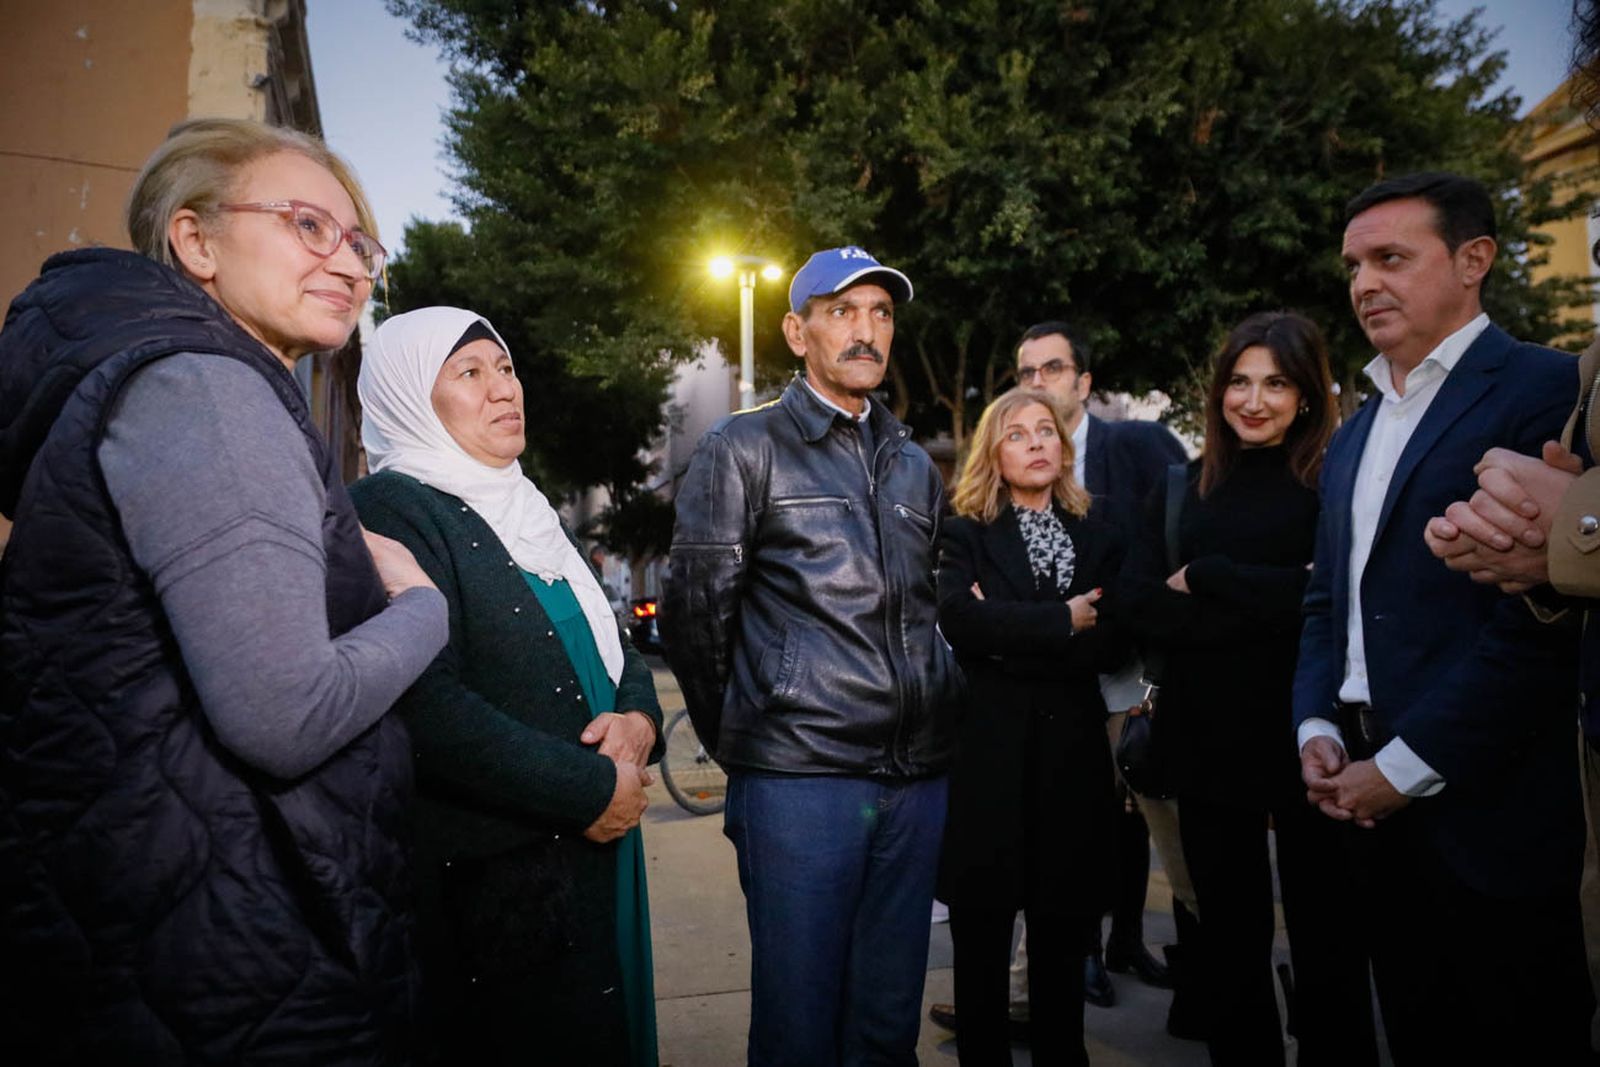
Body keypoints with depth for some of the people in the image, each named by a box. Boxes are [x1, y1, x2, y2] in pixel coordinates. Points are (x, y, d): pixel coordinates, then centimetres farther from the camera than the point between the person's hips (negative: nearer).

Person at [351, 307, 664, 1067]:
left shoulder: (526, 511, 16)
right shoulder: (389, 514, -11)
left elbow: (612, 646, 17)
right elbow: (425, 710, -23)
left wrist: (637, 719, -5)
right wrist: (590, 791, -17)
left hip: (594, 861, 8)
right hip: (493, 889, -8)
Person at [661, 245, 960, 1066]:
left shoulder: (914, 466, 17)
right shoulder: (744, 449, 0)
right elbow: (694, 611, -2)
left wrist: (935, 711, 14)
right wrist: (738, 742, 2)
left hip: (918, 778, 5)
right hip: (800, 777, -5)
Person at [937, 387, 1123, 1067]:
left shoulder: (1098, 541, 11)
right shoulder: (964, 535, 3)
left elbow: (1109, 646, -2)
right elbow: (958, 619, -16)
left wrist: (1008, 635, -12)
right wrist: (1061, 620, -11)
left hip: (1071, 755, 3)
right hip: (986, 755, -2)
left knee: (1061, 937, 13)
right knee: (981, 940, 7)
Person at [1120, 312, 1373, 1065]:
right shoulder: (1184, 487, 7)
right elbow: (1140, 605, -5)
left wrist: (1204, 578, -10)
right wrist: (1264, 605, -15)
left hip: (1305, 739, -3)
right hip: (1206, 742, 4)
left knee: (1325, 935, 11)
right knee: (1229, 937, 16)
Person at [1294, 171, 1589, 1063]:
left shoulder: (1547, 391, -9)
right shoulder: (1355, 432, 16)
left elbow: (1542, 613, -18)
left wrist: (1406, 766, -16)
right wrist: (1317, 728, 2)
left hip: (1485, 805, -7)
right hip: (1372, 795, 7)